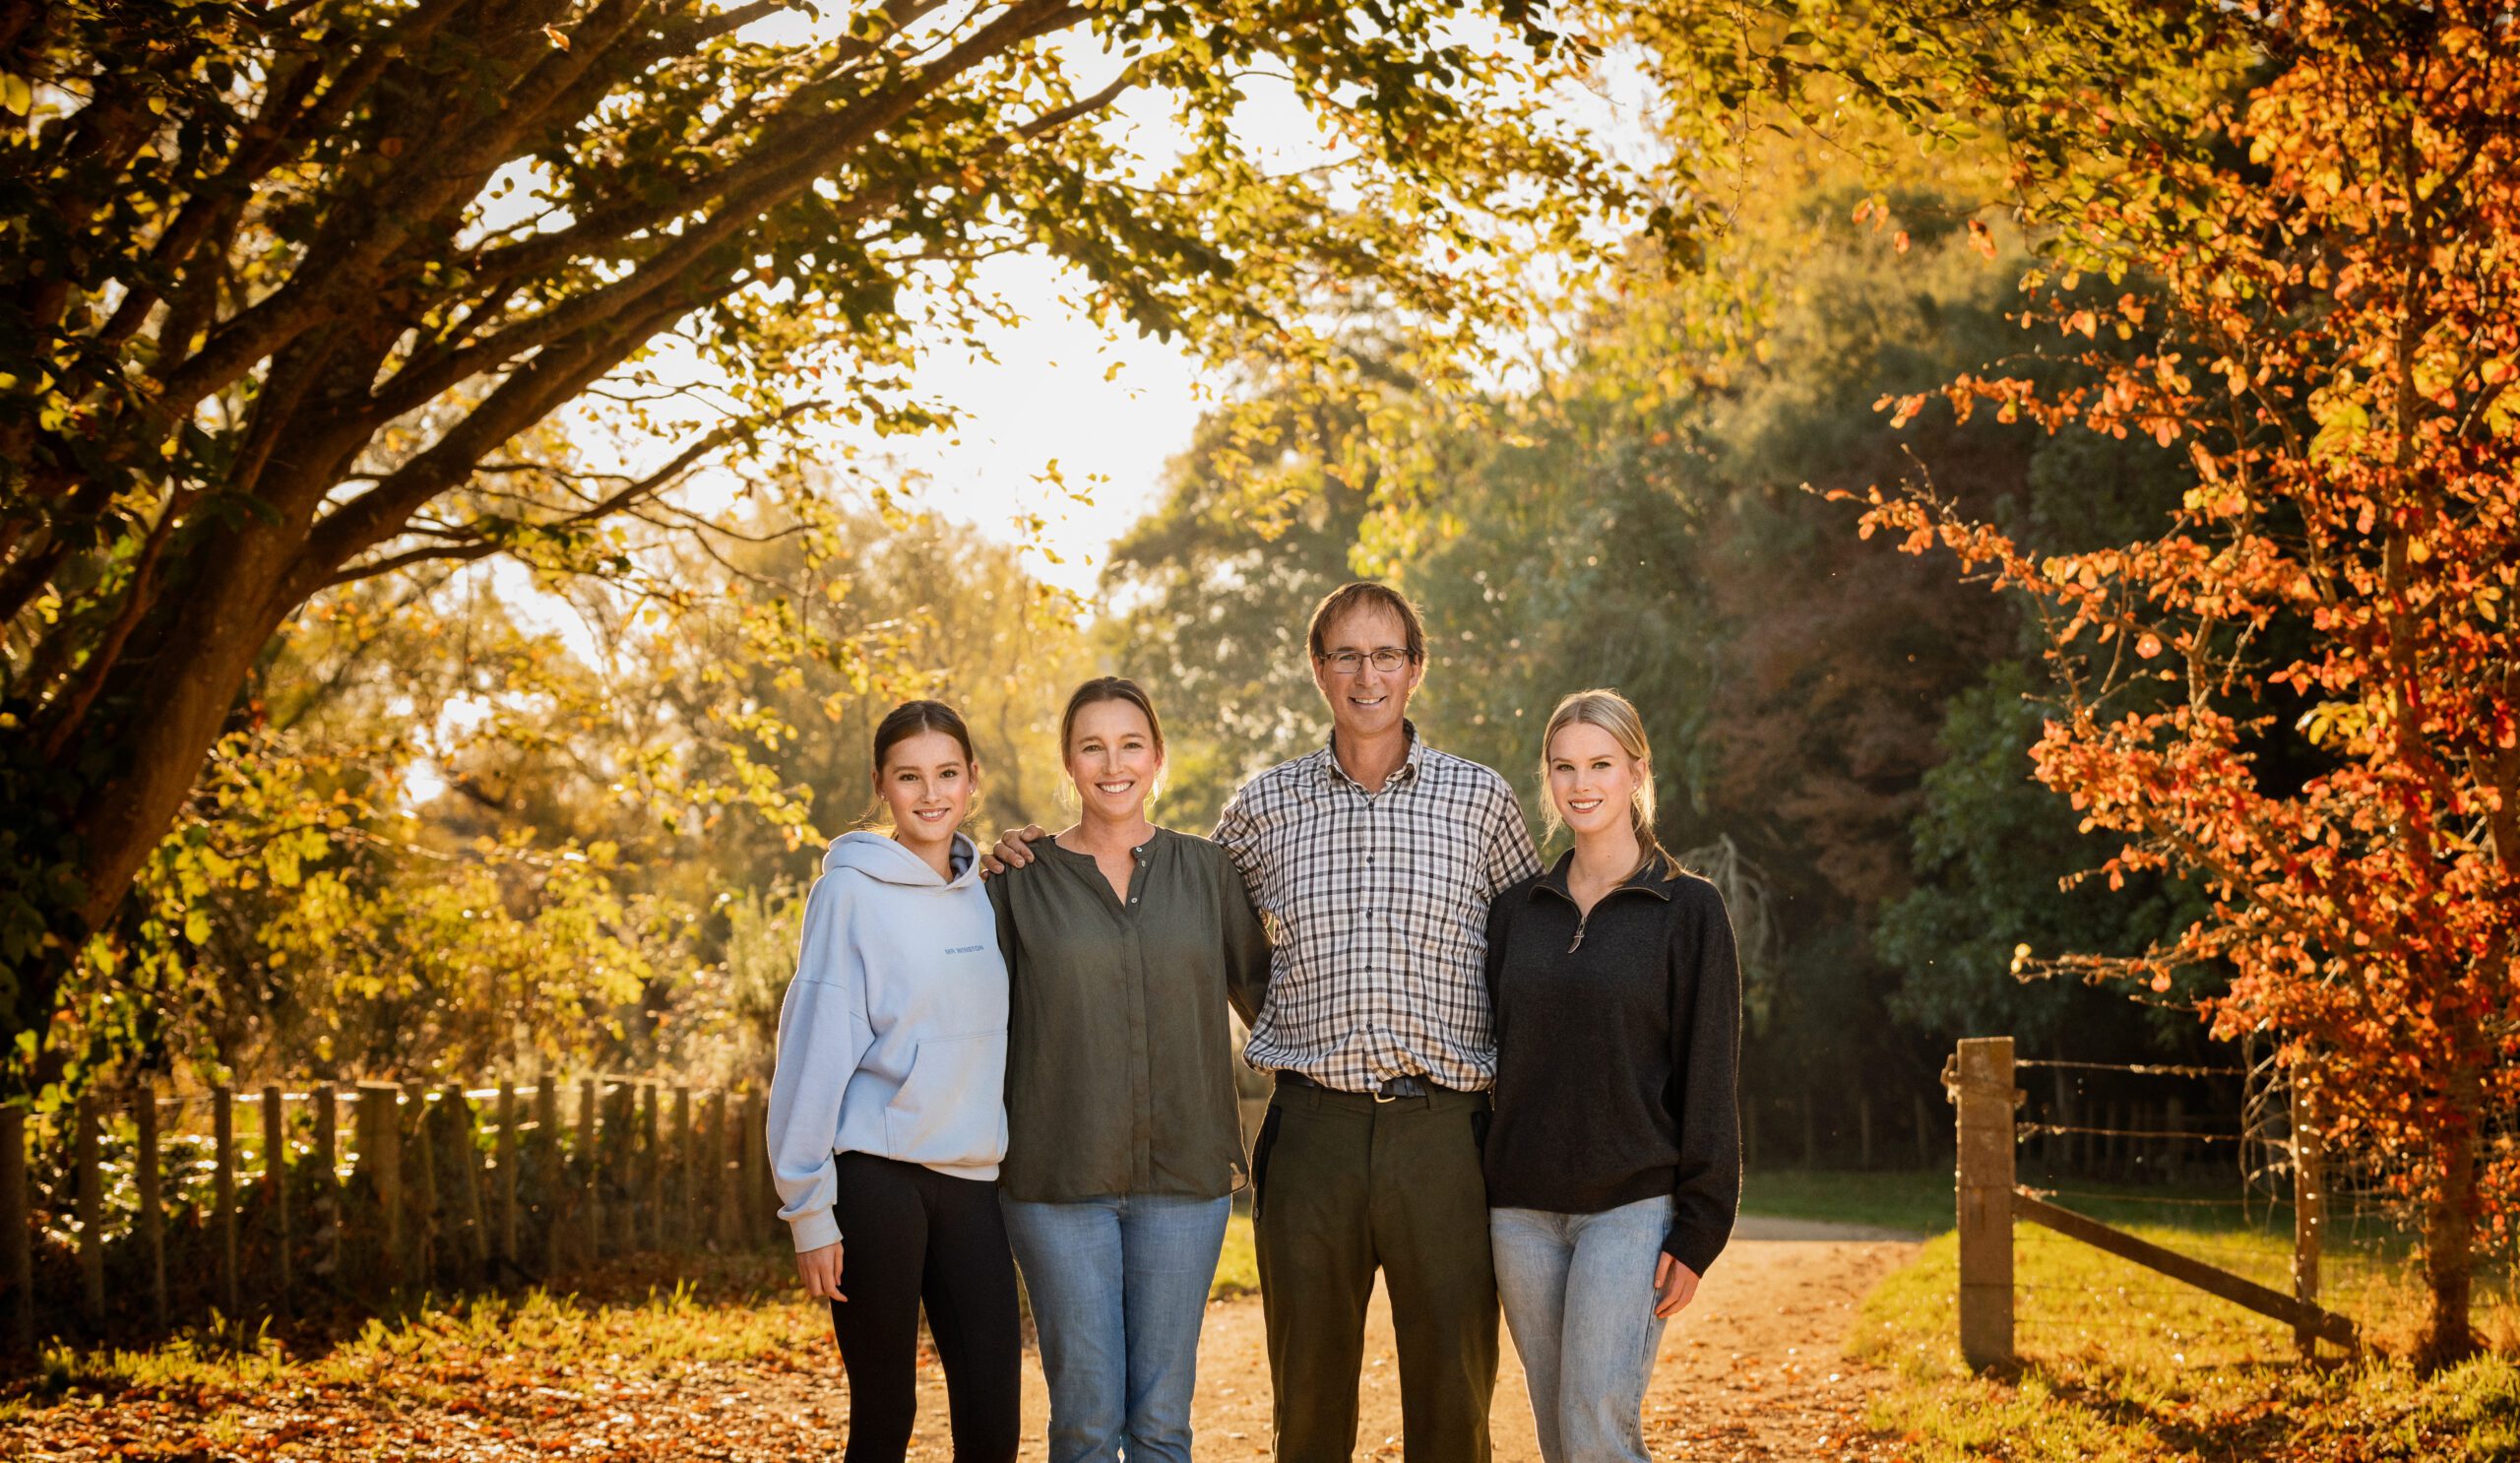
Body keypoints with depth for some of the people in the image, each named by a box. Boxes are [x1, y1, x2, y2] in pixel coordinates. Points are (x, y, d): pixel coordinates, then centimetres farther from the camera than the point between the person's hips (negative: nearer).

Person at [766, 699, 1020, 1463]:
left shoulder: (986, 891, 11)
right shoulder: (852, 891, -6)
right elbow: (815, 1050, -8)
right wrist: (809, 1209, -11)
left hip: (972, 1181, 5)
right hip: (877, 1177, -5)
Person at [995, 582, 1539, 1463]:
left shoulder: (1480, 798, 6)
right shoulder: (1265, 806, 9)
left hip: (1445, 1129, -1)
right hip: (1313, 1127, 1)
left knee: (1453, 1388, 4)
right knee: (1309, 1389, 7)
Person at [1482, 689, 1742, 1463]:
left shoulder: (1687, 910, -1)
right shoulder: (1516, 911, 11)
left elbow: (1709, 1082, -3)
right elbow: (1491, 1059, 13)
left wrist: (1697, 1232, -9)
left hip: (1631, 1205, -4)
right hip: (1523, 1212, 4)